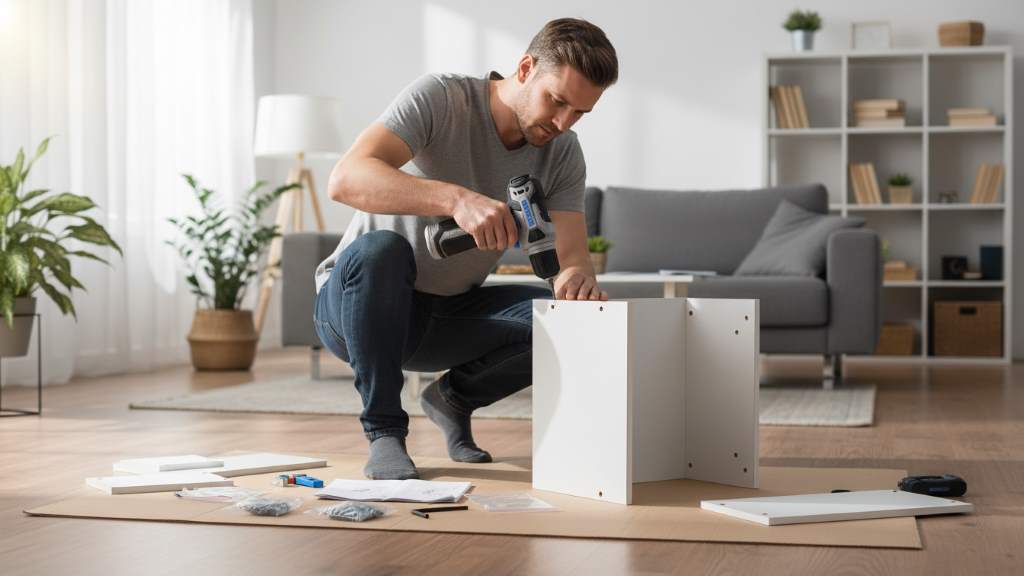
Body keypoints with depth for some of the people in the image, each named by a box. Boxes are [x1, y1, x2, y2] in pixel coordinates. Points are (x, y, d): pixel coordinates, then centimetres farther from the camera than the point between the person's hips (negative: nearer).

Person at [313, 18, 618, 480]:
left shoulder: (562, 154, -4)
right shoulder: (439, 99, -21)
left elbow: (571, 253, -10)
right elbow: (345, 180, -35)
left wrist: (577, 277, -36)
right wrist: (456, 198, -49)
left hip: (449, 314, 5)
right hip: (354, 303, -4)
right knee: (380, 248, -39)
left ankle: (455, 396, 9)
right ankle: (384, 432, -20)